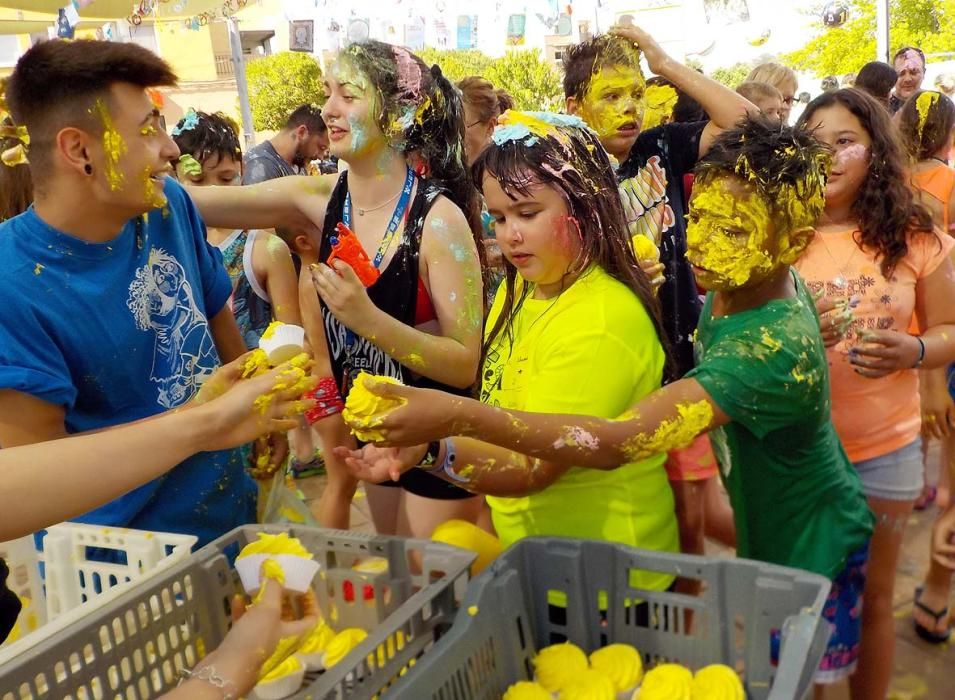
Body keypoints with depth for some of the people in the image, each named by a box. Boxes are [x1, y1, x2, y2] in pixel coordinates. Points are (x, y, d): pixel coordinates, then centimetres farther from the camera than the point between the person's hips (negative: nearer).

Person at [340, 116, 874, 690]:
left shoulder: (775, 348, -39)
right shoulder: (747, 284, -14)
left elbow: (615, 443, -47)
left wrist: (455, 416, -52)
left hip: (815, 557, -7)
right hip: (771, 537, 7)